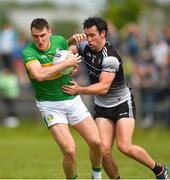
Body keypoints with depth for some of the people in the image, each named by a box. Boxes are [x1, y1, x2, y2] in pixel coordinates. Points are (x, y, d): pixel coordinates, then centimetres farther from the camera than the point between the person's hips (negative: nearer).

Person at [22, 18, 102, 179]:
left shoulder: (60, 41, 0)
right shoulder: (29, 52, -16)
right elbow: (39, 75, -35)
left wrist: (73, 66, -2)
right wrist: (66, 63, -29)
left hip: (72, 99, 5)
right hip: (50, 104, -5)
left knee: (96, 142, -1)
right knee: (69, 150, -18)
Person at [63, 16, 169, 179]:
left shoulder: (110, 58, -25)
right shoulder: (85, 46, -3)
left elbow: (103, 87, -30)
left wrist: (79, 90, -38)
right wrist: (73, 39, -16)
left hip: (122, 104, -6)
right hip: (102, 107, 6)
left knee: (124, 147, -18)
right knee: (104, 150, -11)